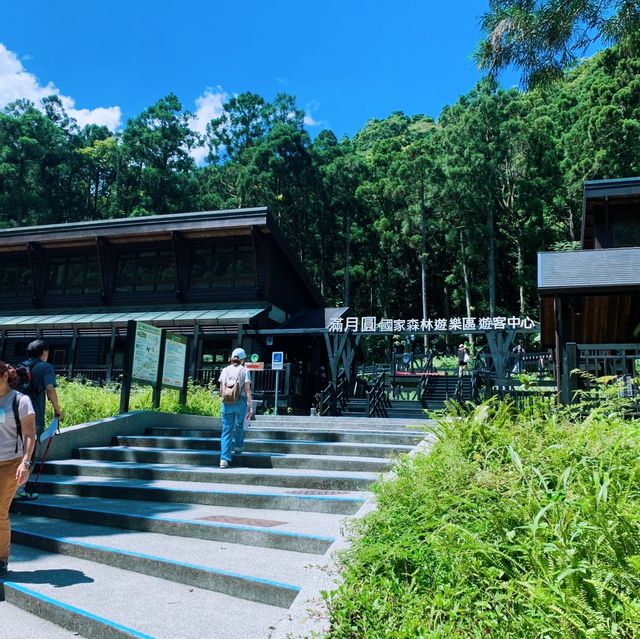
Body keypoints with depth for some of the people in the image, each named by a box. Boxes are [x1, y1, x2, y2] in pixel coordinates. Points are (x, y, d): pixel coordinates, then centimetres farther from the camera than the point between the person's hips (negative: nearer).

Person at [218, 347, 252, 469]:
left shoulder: (225, 370, 9)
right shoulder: (244, 370, 2)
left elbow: (221, 389, 7)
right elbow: (247, 389, -3)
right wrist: (250, 406, -1)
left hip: (227, 403, 2)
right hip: (241, 402, -1)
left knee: (226, 430, 3)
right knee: (240, 425, 25)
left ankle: (224, 459, -4)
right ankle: (238, 446, 37)